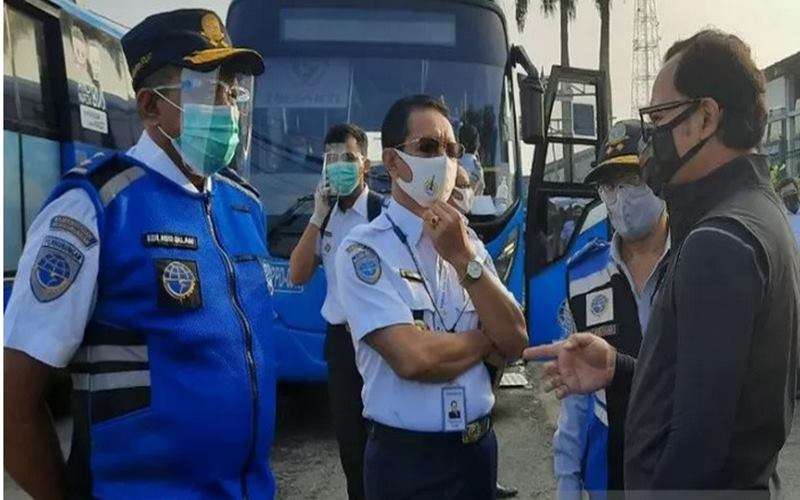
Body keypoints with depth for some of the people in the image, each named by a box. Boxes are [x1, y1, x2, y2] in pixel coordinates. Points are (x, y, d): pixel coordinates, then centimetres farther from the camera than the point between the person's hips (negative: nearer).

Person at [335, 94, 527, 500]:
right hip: (406, 458, -5)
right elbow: (414, 357, -24)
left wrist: (464, 258, -14)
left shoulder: (467, 242, 6)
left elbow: (515, 342, -4)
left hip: (478, 447, 6)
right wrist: (485, 341, -7)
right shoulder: (365, 249, -14)